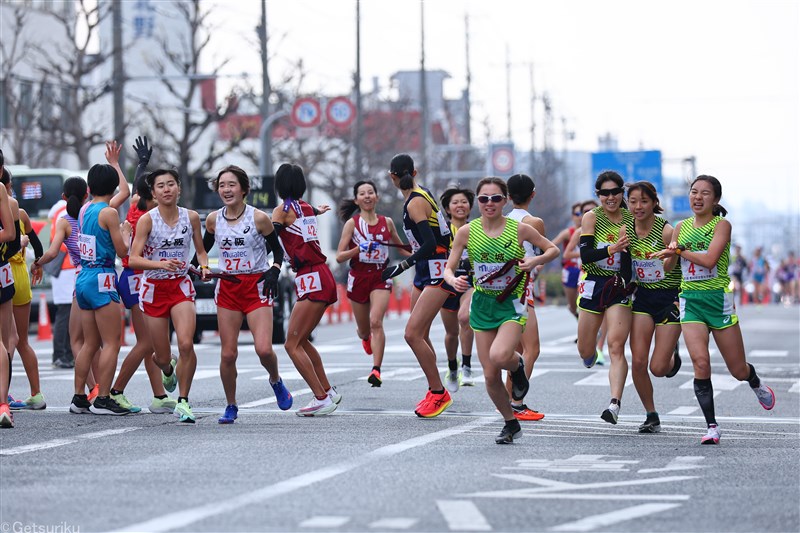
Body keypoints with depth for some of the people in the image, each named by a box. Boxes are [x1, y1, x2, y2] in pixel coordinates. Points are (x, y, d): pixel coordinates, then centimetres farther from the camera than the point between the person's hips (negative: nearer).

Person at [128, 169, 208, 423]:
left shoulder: (191, 217, 0)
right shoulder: (147, 219, -9)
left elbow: (201, 251, 15)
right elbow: (133, 259, -15)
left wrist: (204, 267, -7)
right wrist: (161, 264, -31)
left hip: (181, 286, 1)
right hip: (154, 288, -1)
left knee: (186, 343, -21)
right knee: (162, 356, 5)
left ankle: (183, 401, -5)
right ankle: (168, 369, 45)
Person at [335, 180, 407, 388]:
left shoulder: (387, 222, 5)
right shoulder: (352, 223, -2)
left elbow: (400, 247, 21)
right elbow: (339, 257, -5)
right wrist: (359, 249, -22)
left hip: (381, 277, 0)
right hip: (358, 277, 0)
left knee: (376, 322, -21)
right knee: (363, 329, 13)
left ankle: (376, 370, -25)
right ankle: (366, 338, 53)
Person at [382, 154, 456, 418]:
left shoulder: (415, 203, -17)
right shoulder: (422, 194, 10)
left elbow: (430, 244, -26)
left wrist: (401, 266, -27)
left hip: (438, 273, -10)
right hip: (426, 272, 10)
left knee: (412, 333, -14)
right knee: (420, 335, 11)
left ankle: (439, 393, -7)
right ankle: (434, 392, 20)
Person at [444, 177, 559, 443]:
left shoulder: (520, 229, -7)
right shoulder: (467, 232, -3)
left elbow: (553, 249, 6)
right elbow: (448, 268, 1)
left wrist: (535, 261, -14)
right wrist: (453, 280, -22)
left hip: (512, 304, -3)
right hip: (482, 304, 3)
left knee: (498, 357, -29)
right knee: (490, 375, 1)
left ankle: (517, 365, 9)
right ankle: (511, 424, 23)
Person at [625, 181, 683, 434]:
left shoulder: (666, 231, -17)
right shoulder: (626, 231, -2)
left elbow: (671, 268, -12)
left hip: (669, 297, -4)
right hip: (643, 298, 4)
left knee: (658, 368, -6)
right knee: (638, 361, -6)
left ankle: (673, 357, 32)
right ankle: (651, 416, 11)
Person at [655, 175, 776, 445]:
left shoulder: (722, 225, -6)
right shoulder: (681, 227, 9)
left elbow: (709, 260, -20)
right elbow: (667, 264, 19)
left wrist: (679, 250, -11)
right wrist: (670, 253, -2)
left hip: (718, 299, -3)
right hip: (689, 300, 3)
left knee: (738, 370, 6)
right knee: (700, 363, -17)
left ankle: (756, 384, 43)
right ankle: (711, 426, -10)